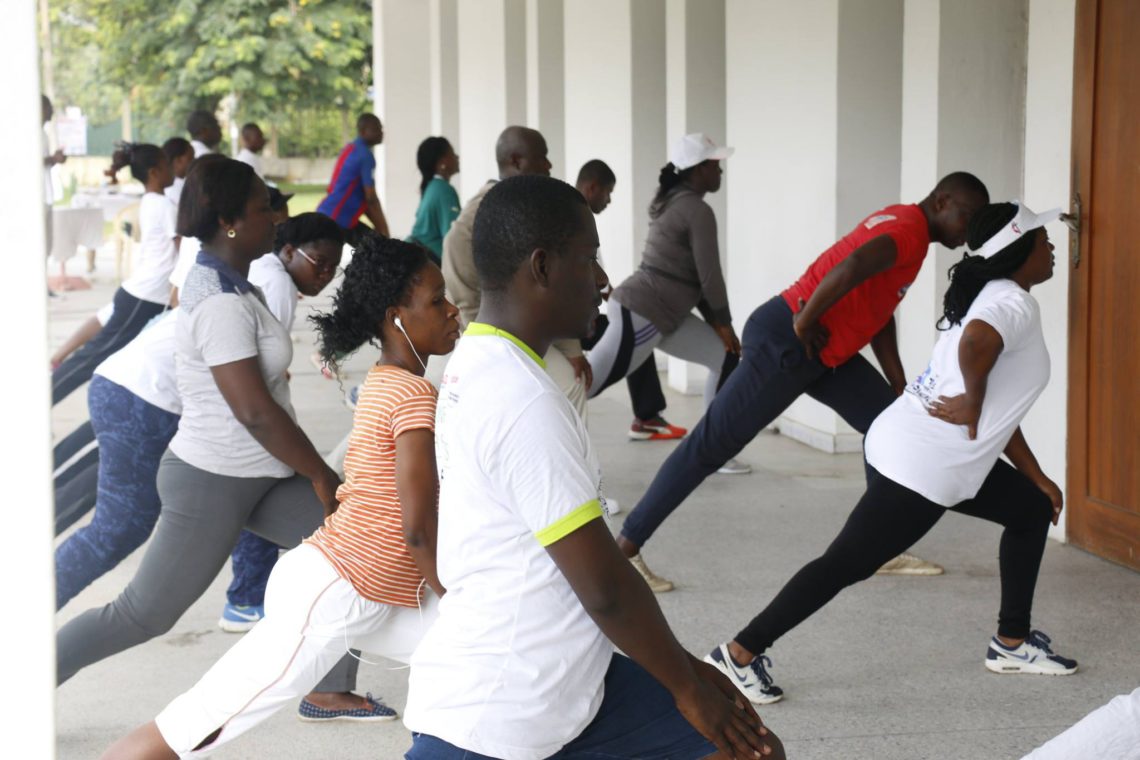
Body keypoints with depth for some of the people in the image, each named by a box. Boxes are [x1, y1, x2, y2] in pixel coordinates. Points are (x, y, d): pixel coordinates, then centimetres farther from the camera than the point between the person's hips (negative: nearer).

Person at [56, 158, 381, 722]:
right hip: (212, 483, -10)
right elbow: (256, 411, -26)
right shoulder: (223, 305, -24)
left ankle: (329, 693, 13)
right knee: (145, 614, 0)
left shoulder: (219, 281, 8)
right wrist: (321, 475, -15)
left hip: (256, 477, 10)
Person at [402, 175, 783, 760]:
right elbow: (605, 588, -19)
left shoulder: (474, 367, 10)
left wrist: (678, 664, 17)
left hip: (561, 687, 9)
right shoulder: (526, 402, -22)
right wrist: (688, 688, -3)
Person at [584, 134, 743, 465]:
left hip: (663, 314, 10)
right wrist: (724, 322, 2)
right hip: (642, 312, -10)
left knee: (725, 358, 10)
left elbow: (693, 275, 19)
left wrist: (715, 321, 16)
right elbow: (709, 274, -12)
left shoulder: (675, 202, 16)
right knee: (585, 383, -9)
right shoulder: (697, 211, -14)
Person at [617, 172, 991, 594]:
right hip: (784, 343, -10)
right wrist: (805, 324, -23)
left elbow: (880, 313, 20)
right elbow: (850, 269, -37)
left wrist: (903, 393, 16)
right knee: (712, 444, -6)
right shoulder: (910, 230, -15)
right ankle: (626, 546, -1)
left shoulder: (904, 225, 17)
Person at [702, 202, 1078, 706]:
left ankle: (1011, 644, 26)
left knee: (1032, 509, 20)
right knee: (844, 565, -5)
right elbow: (976, 344, -38)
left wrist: (1037, 476, 27)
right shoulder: (1015, 304, -12)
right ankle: (739, 654, 1)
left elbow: (1000, 410, 25)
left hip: (918, 454, 11)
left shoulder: (993, 299, 18)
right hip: (917, 470, -11)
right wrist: (971, 404, -21)